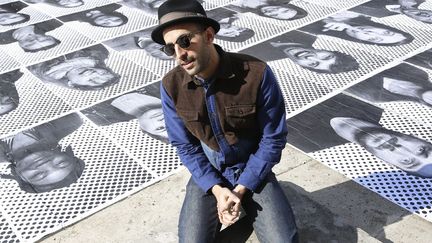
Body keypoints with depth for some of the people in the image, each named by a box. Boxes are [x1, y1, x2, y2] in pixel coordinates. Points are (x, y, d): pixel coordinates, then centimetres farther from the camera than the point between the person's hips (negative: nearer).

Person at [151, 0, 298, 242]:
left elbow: (273, 138, -14)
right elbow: (185, 145, -5)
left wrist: (240, 190, -17)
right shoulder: (171, 86, -16)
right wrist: (217, 190, -16)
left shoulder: (257, 73, -24)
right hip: (207, 174, 2)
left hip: (253, 170, -1)